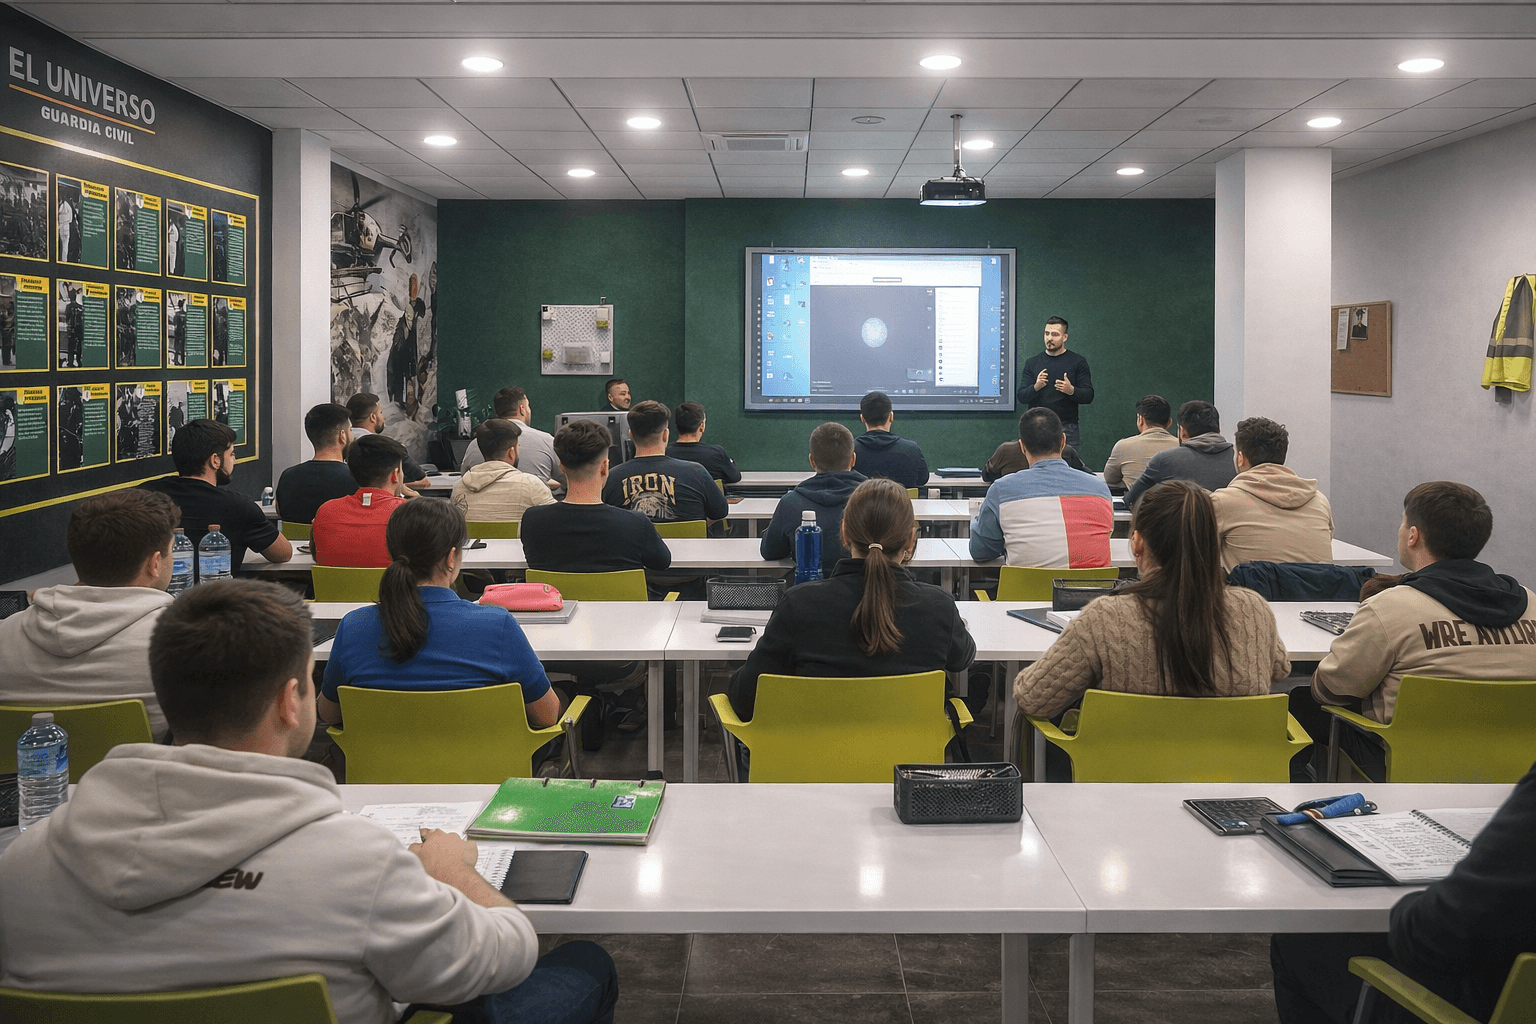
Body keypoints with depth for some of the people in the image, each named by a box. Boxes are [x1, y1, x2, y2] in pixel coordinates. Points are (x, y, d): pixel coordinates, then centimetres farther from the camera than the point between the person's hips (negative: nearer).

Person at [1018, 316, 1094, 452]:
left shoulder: (1078, 362, 6)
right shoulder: (1032, 362, 12)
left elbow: (1088, 396, 1)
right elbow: (1021, 397, 6)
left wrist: (1072, 391, -20)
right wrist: (1035, 387, -15)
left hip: (1066, 429, -1)